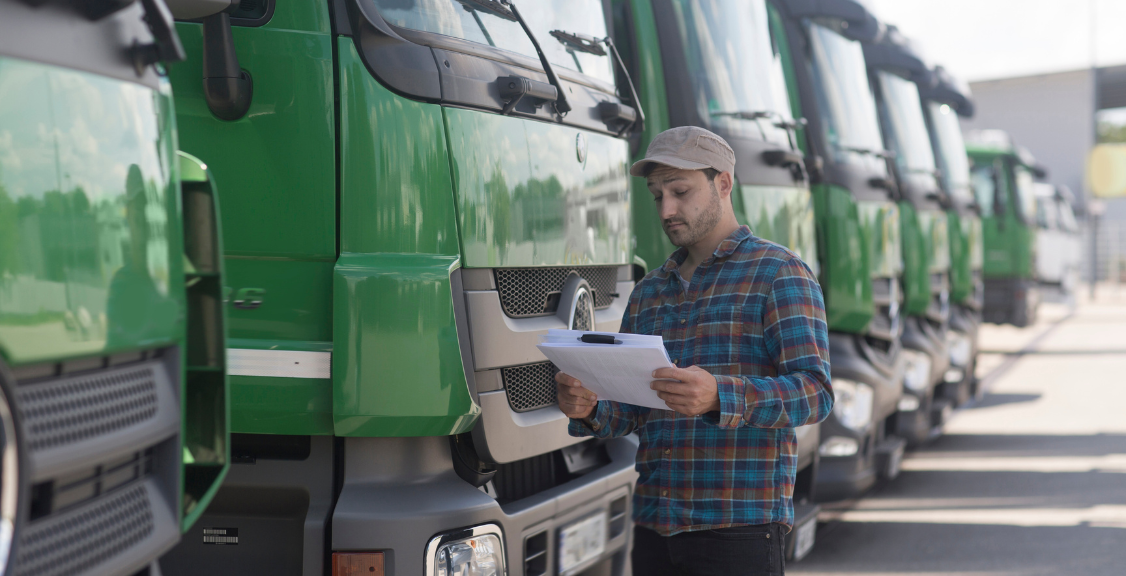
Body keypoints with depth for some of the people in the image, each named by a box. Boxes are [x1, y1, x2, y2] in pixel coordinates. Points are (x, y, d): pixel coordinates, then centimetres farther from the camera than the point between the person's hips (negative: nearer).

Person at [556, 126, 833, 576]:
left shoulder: (780, 273, -1)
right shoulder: (649, 292, 19)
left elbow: (815, 393, -12)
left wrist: (718, 397, -29)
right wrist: (588, 410, -6)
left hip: (739, 527, -6)